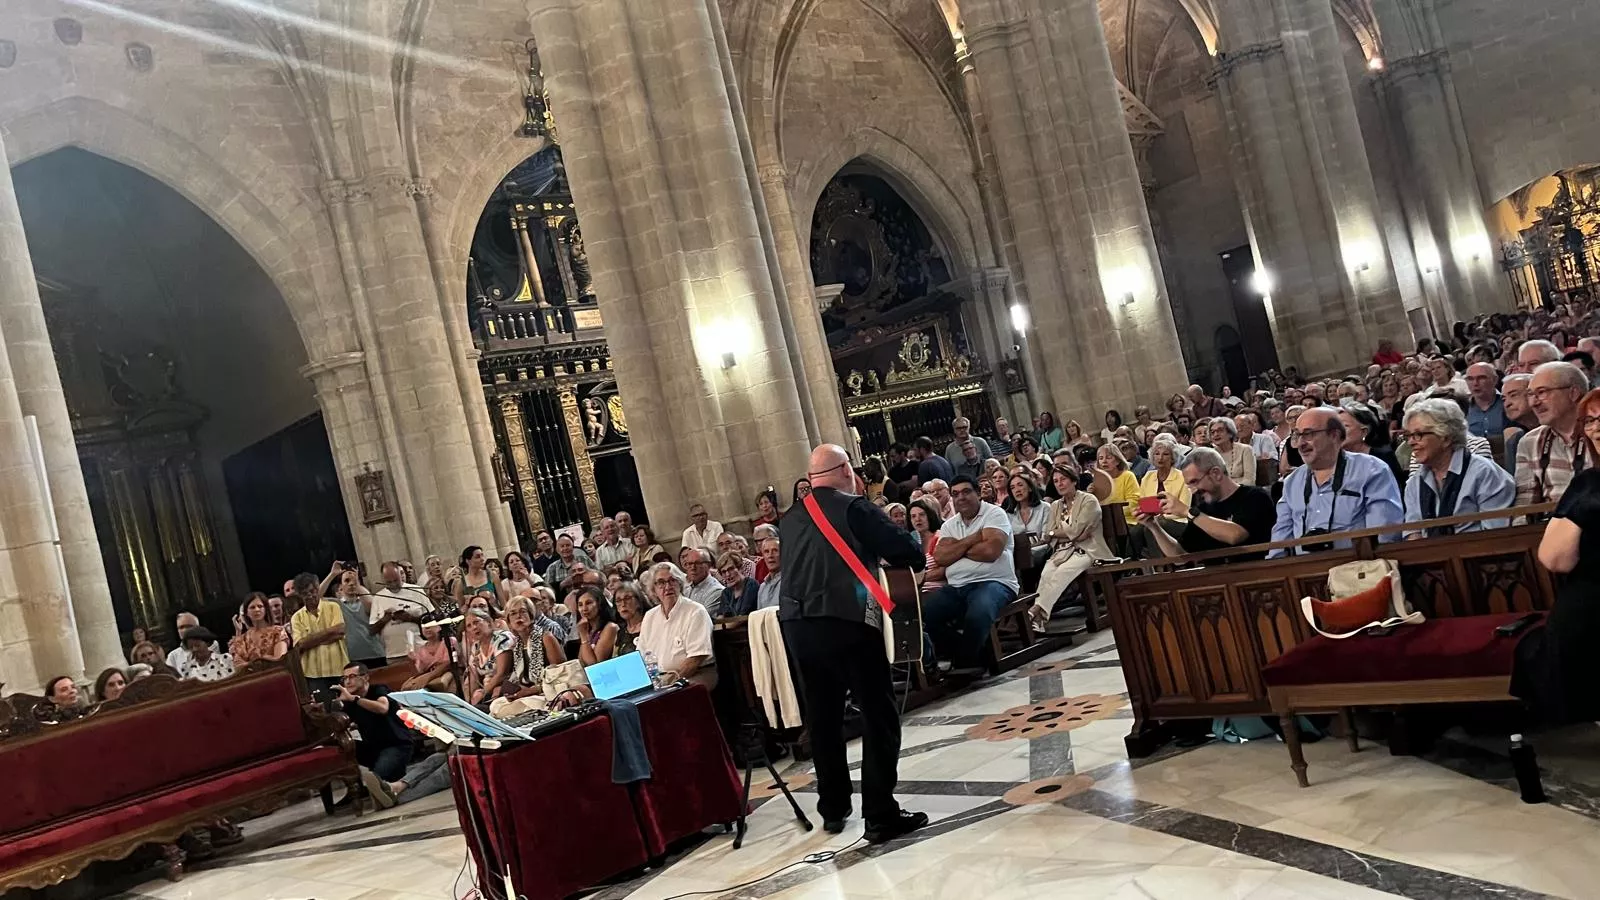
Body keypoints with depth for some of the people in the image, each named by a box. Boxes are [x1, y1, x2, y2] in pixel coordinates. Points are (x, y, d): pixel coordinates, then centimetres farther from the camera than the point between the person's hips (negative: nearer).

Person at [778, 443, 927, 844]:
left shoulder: (790, 521, 11)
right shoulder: (854, 508, -6)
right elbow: (910, 554, -7)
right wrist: (914, 554, 16)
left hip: (797, 625, 6)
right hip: (847, 622, -6)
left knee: (822, 717, 17)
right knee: (878, 716, 2)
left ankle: (832, 809, 27)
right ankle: (881, 815, 1)